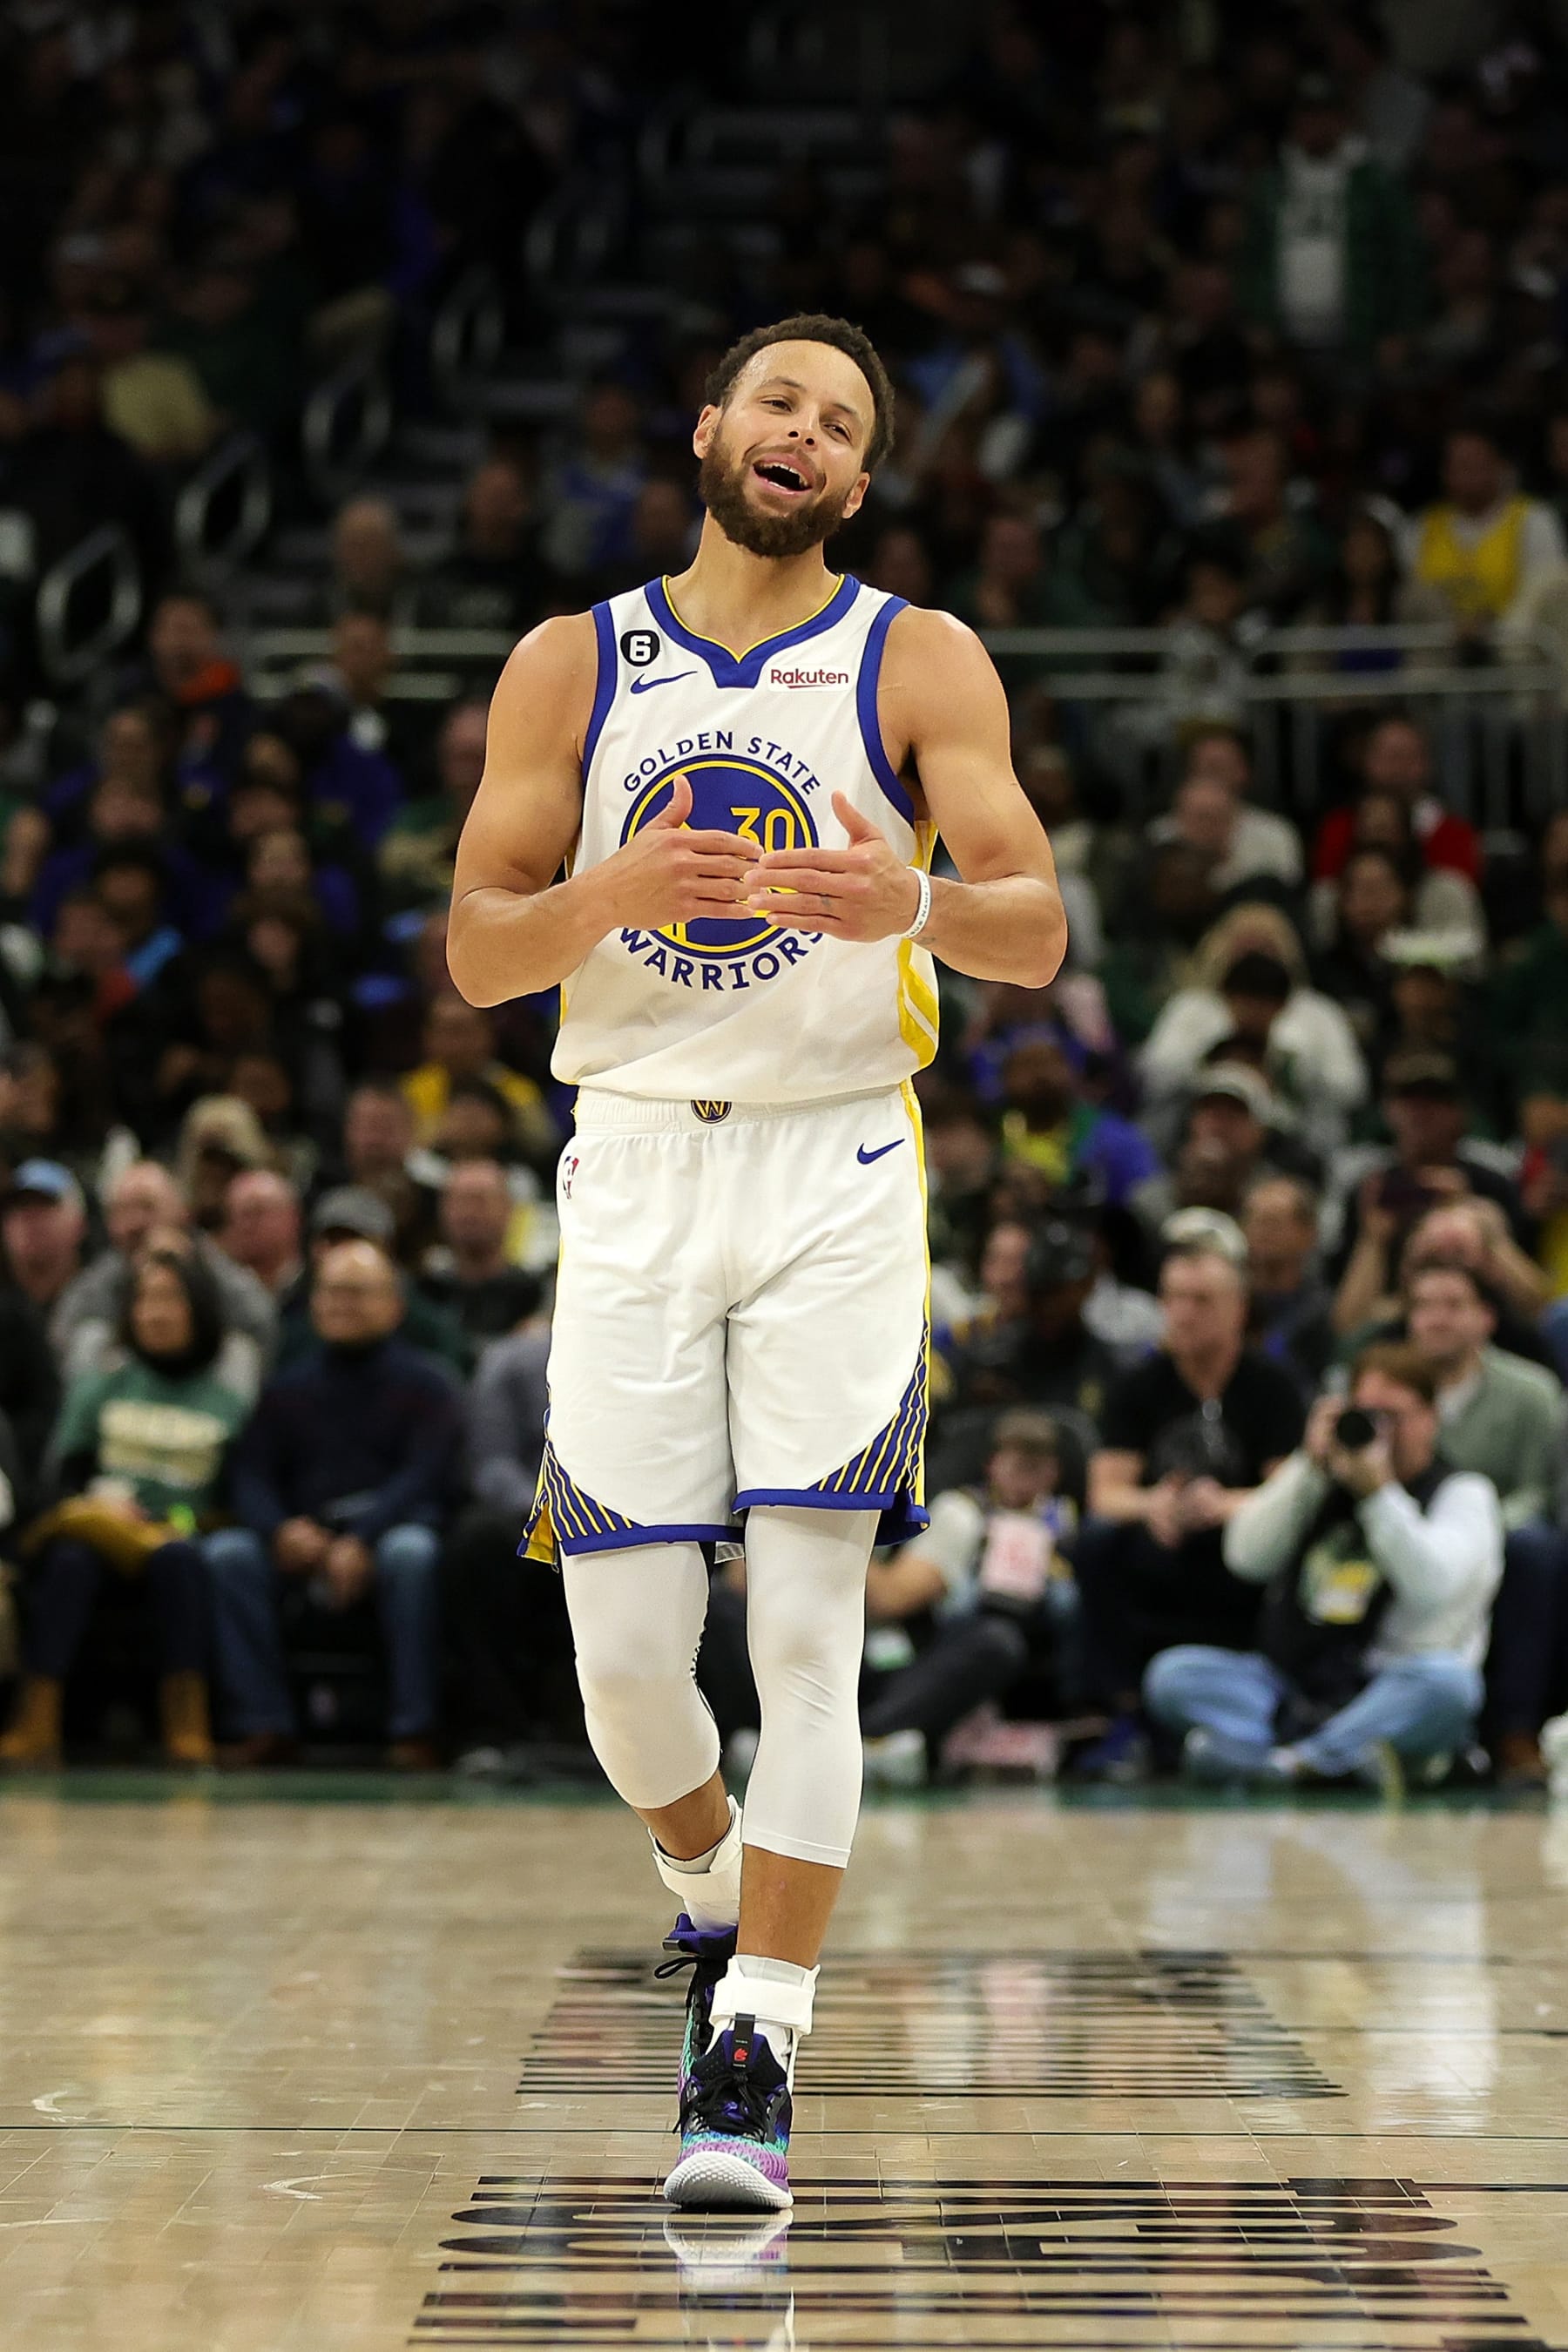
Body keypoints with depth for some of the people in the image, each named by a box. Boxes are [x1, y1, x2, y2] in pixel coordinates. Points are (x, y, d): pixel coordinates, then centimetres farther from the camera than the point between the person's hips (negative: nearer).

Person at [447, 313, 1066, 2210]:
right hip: (635, 1173, 2)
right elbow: (476, 950, 4)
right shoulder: (569, 668, 8)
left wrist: (911, 905, -28)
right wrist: (619, 890, -17)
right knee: (625, 1656, -1)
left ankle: (752, 2054, -10)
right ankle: (715, 1891, 31)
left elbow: (1037, 929, -5)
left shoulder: (921, 665, 3)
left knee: (805, 1632, -12)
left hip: (838, 1176, -1)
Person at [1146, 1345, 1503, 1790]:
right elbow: (1247, 1557, 1)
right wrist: (1311, 1466, -5)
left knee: (1446, 1680, -37)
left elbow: (1433, 1585, -14)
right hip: (1293, 1685, 4)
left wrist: (1378, 1491, -18)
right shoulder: (1322, 1482, 18)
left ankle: (1293, 1761, -44)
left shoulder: (1463, 1494, 7)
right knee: (1173, 1673, -18)